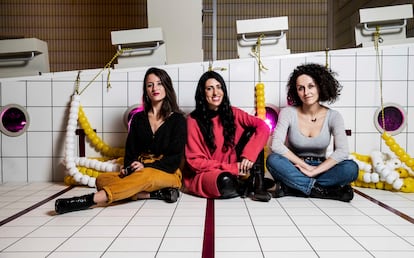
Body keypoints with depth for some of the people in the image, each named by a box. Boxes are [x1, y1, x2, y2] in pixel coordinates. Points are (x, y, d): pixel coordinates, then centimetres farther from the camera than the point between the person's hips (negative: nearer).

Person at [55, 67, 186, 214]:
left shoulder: (178, 119, 1)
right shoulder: (138, 118, 14)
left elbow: (175, 158, -6)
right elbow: (130, 151, 10)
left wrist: (145, 166, -19)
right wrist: (127, 168, -13)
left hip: (168, 174, -4)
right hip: (138, 173, 5)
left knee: (145, 176, -39)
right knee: (102, 179, -21)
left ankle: (90, 200, -47)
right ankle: (156, 193, -30)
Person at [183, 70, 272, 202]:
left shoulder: (232, 113, 1)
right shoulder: (193, 121, -8)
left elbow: (263, 127, -11)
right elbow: (194, 161, -11)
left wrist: (249, 155, -26)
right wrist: (230, 168, -18)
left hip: (235, 170, 4)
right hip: (203, 174, -4)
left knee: (252, 133, -11)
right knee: (226, 183, -38)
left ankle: (257, 181, -16)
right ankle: (247, 184, -6)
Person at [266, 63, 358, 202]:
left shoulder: (333, 116, -5)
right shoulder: (288, 113, -7)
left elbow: (342, 151, -17)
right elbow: (276, 145, -20)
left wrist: (314, 171, -25)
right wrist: (305, 165, -20)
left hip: (321, 168, 1)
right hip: (295, 168, -1)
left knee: (351, 168, -28)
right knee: (273, 160, -32)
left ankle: (291, 188, -25)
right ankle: (324, 191, -27)